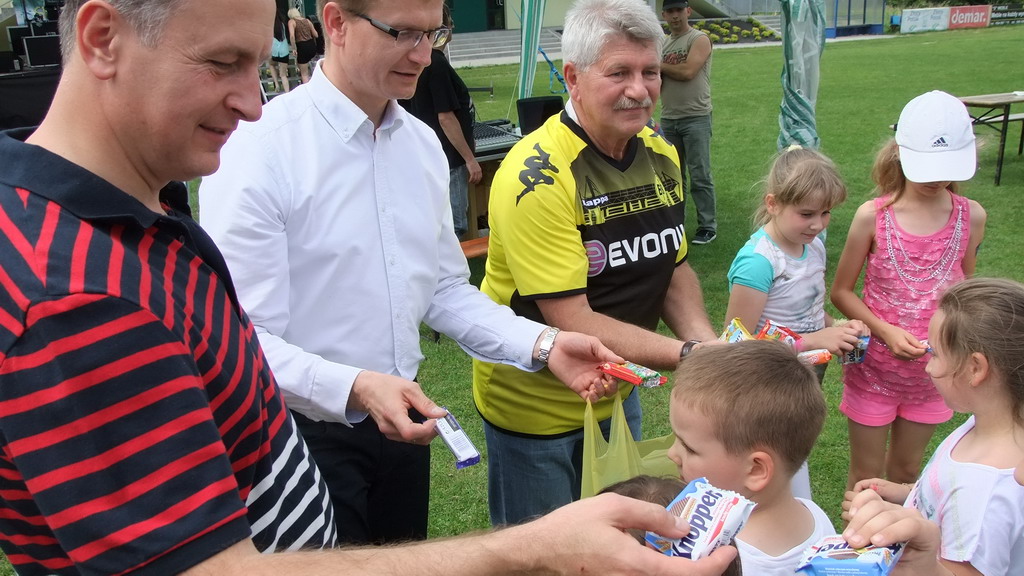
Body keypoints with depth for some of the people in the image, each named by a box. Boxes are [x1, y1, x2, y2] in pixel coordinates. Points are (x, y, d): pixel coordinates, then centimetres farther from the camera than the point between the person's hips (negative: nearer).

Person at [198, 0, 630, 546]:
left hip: (401, 421, 7)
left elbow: (444, 290, 7)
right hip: (306, 434, -6)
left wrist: (543, 345, -5)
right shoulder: (258, 149, -19)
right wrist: (356, 387, -35)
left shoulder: (423, 144, 3)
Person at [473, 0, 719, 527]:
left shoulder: (660, 153, -2)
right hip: (535, 403, -6)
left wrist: (706, 341, -12)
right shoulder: (537, 174, -27)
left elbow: (673, 267, 6)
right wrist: (686, 355, -31)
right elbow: (573, 322, -28)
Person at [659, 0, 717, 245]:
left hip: (696, 118, -6)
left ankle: (708, 226, 3)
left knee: (700, 175, -4)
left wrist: (659, 65, -5)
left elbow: (688, 71, -20)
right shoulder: (662, 45, 14)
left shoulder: (699, 39, -5)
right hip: (668, 119, 6)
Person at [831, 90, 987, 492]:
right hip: (874, 368, -2)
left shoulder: (971, 217, -7)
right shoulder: (873, 217, -16)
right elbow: (841, 292, -8)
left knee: (906, 471, 22)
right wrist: (887, 332, -21)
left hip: (933, 370, 3)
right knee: (866, 477, 13)